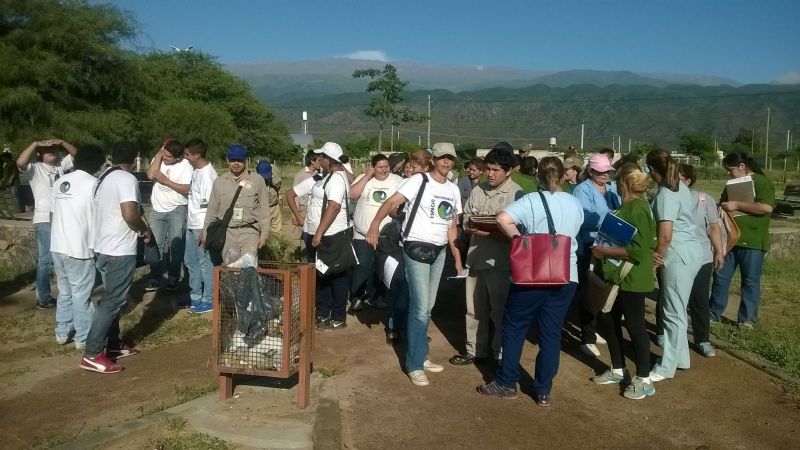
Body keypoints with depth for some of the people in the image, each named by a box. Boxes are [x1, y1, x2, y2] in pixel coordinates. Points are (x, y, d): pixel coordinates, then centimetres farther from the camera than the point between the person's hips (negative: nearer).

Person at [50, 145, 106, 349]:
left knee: (65, 292, 19)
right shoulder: (93, 183, -12)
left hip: (57, 247, 7)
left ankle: (62, 332, 27)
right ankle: (83, 338, 9)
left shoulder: (60, 182, 10)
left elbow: (53, 215, 15)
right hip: (79, 249, -7)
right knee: (81, 295, 2)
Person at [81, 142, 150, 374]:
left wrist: (138, 228, 22)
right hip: (119, 250, -10)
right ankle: (92, 354, -4)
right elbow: (130, 214, -25)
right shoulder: (127, 179, -15)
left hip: (103, 246, 10)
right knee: (113, 300, -6)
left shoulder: (104, 177, 13)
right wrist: (145, 230, -7)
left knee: (112, 298, 18)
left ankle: (113, 344, 26)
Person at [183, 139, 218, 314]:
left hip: (202, 227, -10)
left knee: (205, 263, 1)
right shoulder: (196, 170, 8)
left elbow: (209, 206, -21)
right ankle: (196, 296, 30)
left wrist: (205, 231, -21)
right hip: (192, 225, 10)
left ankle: (209, 300, 12)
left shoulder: (207, 174, -20)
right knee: (190, 260, 18)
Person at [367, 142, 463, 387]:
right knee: (420, 308, -6)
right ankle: (415, 364, 5)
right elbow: (391, 202, -22)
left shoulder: (453, 190, 11)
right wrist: (375, 224, -39)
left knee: (427, 307, 15)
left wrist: (458, 259, 13)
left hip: (439, 251, 7)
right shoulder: (418, 181, -9)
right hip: (417, 248, -7)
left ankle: (420, 355, 28)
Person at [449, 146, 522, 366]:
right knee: (474, 309, 16)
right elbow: (466, 219, 13)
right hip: (476, 258, 6)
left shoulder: (516, 194, -10)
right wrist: (470, 226, -8)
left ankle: (501, 355, 23)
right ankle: (475, 350, 32)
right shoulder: (478, 190, 7)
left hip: (500, 263, -6)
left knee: (499, 312, 7)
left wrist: (491, 232, -23)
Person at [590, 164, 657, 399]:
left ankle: (644, 380, 14)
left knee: (635, 326, 1)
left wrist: (606, 251, -21)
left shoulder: (637, 209, -19)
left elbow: (638, 250, -26)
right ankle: (618, 370, 31)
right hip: (618, 275, 10)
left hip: (631, 278, -10)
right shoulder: (629, 206, 11)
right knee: (609, 320, 16)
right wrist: (603, 248, 9)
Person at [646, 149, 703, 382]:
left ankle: (666, 367, 6)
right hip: (690, 250, 10)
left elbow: (666, 236, -23)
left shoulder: (666, 195, -18)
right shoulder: (681, 187, 11)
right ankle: (680, 357, 28)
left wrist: (657, 257, -7)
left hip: (679, 255, -10)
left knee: (673, 312, -2)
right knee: (676, 310, 18)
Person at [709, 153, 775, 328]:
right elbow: (723, 203, 28)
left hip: (752, 241, -7)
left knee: (750, 281, 4)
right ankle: (714, 314, 17)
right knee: (721, 277, 9)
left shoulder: (761, 182, -9)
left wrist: (737, 205, -20)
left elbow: (767, 207, -23)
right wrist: (722, 206, 4)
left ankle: (747, 319, 13)